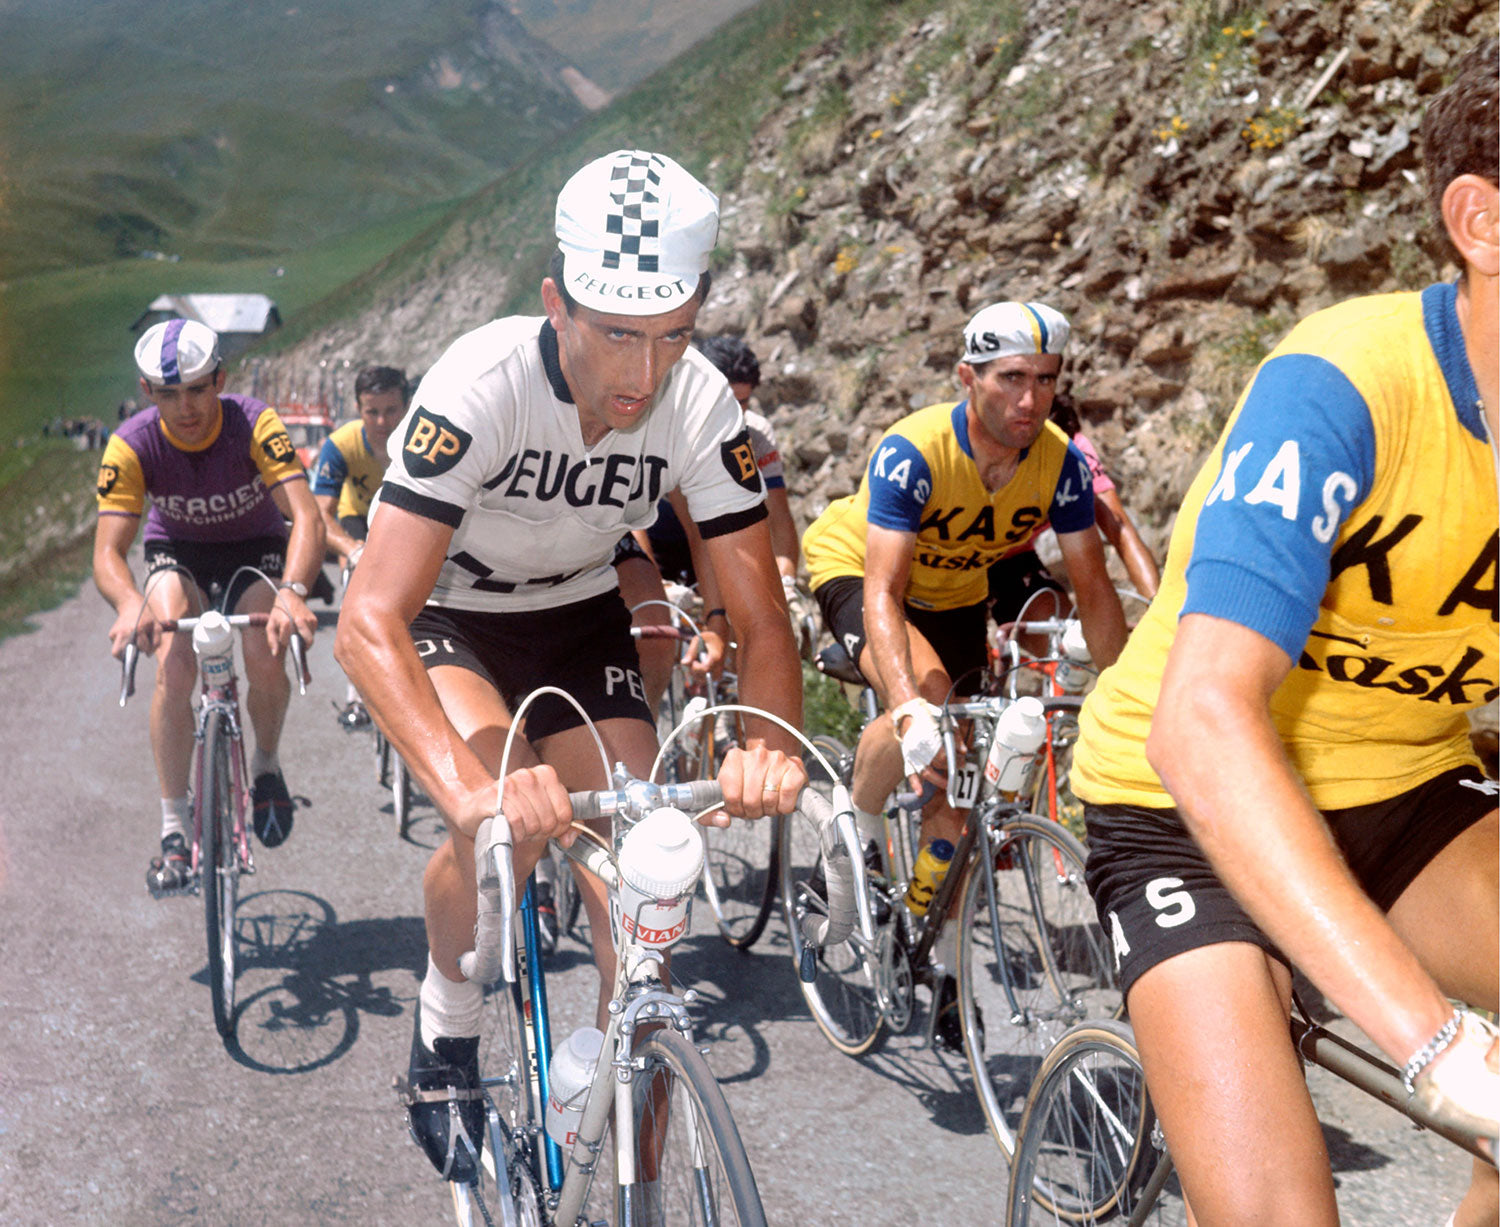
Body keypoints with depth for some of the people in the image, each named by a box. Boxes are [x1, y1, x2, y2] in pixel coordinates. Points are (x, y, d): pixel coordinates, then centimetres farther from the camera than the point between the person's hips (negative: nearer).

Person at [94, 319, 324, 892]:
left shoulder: (254, 424, -30)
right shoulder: (131, 444, -26)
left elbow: (305, 515, -41)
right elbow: (107, 551, -32)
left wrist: (292, 591, -60)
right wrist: (131, 602, -55)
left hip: (255, 548, -1)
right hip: (177, 549, 1)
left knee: (267, 662, -25)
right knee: (173, 665, -25)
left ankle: (266, 765, 8)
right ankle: (174, 832, -16)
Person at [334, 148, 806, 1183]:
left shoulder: (702, 406, -24)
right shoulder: (481, 385, -35)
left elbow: (764, 621, -19)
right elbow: (368, 624, -41)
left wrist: (771, 743, -41)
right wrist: (469, 784, -57)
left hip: (578, 615, 3)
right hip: (444, 617, -3)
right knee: (507, 816, -31)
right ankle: (445, 1045, -1)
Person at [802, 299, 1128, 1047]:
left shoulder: (1059, 461, -20)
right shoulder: (912, 452, -34)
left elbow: (1093, 587, -14)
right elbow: (882, 592, -40)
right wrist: (908, 705, -54)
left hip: (954, 593, 5)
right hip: (854, 567, -4)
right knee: (926, 705, -34)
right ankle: (851, 836, -7)